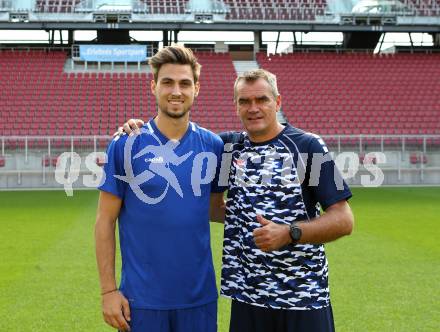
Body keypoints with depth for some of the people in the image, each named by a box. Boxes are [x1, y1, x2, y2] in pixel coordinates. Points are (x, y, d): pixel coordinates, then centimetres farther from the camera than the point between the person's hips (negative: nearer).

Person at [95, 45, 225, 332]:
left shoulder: (213, 145, 1)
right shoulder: (126, 146, -7)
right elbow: (105, 222, -4)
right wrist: (108, 290, -8)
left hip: (200, 297, 3)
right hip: (142, 298, -2)